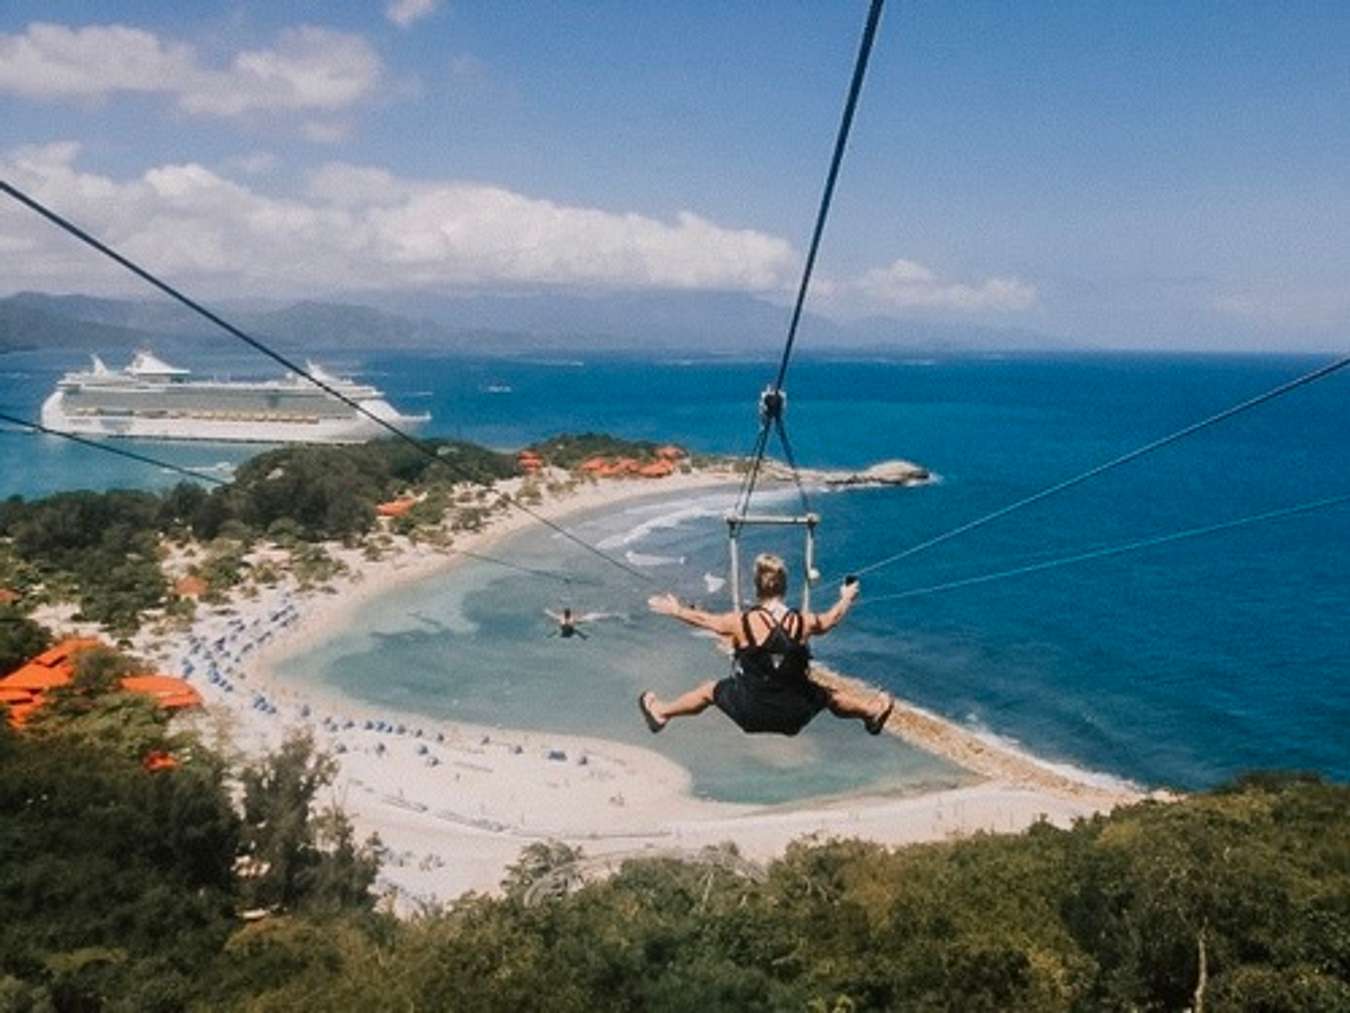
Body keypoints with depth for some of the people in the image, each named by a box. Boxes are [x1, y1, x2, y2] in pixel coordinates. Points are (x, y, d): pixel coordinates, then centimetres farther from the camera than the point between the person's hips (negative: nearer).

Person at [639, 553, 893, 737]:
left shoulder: (742, 623, -18)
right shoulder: (803, 622, -13)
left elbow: (704, 619, 0)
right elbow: (831, 620, 10)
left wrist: (676, 610, 20)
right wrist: (846, 598, 31)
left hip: (750, 712, -1)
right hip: (795, 714, 1)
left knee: (710, 690, 26)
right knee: (827, 694, 31)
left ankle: (660, 712, 44)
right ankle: (873, 710, 50)